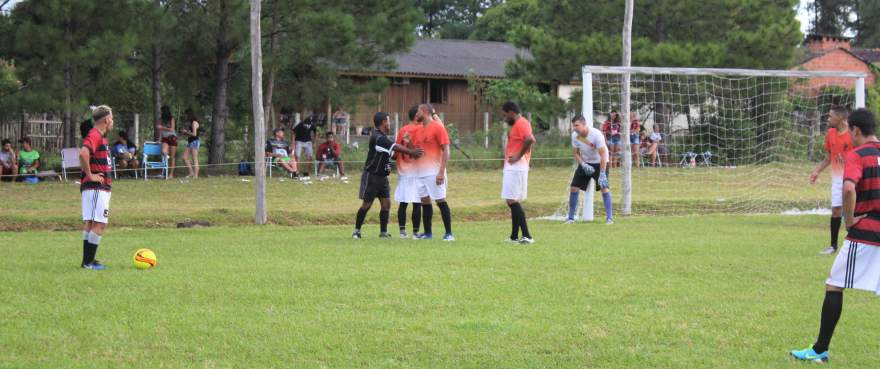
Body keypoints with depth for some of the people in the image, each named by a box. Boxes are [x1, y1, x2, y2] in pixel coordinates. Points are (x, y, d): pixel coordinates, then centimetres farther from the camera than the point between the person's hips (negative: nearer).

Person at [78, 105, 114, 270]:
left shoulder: (101, 137, 17)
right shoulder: (94, 136, -15)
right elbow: (83, 153, -32)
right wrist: (90, 175, -23)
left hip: (101, 187, 10)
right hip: (95, 188, -10)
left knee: (90, 224, 12)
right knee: (99, 224, -10)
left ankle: (88, 260, 16)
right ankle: (88, 262, -9)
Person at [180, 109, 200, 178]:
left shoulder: (194, 122, -11)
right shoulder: (191, 123, 18)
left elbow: (194, 134, -18)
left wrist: (186, 132, -7)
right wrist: (185, 132, 8)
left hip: (195, 142, -10)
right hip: (190, 142, 10)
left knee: (194, 160, -8)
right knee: (184, 158, 6)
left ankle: (195, 175, -6)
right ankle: (191, 173, 11)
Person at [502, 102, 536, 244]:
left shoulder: (521, 124, -13)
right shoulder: (517, 124, 19)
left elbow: (530, 140, -30)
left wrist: (518, 156, -23)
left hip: (516, 167, -11)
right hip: (512, 168, 11)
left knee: (512, 201, -13)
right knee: (513, 202, 13)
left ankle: (527, 236, -16)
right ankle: (514, 236, 18)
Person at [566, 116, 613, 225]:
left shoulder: (596, 134, -28)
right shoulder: (574, 135, -12)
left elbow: (603, 155, -27)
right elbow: (576, 153, 0)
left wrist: (602, 174, -32)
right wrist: (583, 165, -19)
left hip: (600, 162, -5)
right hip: (585, 162, 5)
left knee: (604, 187, -19)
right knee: (574, 187, -3)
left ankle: (609, 217, -12)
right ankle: (571, 217, 8)